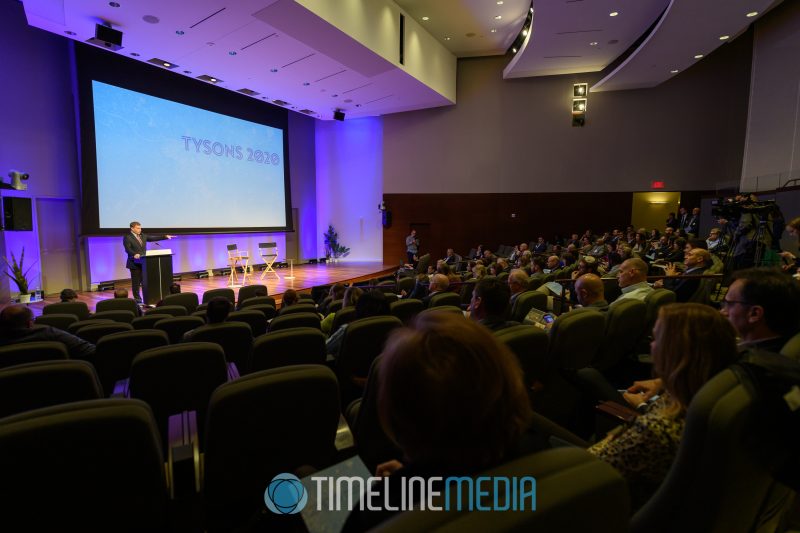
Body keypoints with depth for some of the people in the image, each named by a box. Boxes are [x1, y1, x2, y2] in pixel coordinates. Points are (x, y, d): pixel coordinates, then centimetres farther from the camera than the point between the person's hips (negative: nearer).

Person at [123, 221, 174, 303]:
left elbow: (153, 238, 11)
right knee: (136, 281, 1)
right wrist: (134, 254, -36)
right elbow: (127, 249, -18)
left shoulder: (143, 236, 13)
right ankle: (137, 298, 9)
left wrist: (165, 236, 3)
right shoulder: (127, 237, -8)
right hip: (135, 263, -6)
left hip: (144, 262, 6)